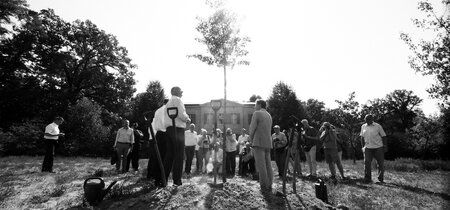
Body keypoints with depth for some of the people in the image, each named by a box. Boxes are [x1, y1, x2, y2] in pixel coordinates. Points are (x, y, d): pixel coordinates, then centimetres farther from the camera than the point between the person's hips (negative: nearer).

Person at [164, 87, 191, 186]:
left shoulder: (168, 102, 24)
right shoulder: (177, 100, -4)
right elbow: (182, 115, -17)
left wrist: (185, 119, 16)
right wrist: (188, 119, 2)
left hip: (169, 128, 9)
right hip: (177, 129, -9)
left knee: (169, 154, 10)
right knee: (179, 155, -5)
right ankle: (177, 180, -5)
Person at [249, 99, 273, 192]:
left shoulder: (257, 113, -4)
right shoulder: (269, 115, 19)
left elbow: (252, 128, -7)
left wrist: (251, 139, 9)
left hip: (259, 142, -7)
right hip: (268, 143, 7)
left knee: (260, 165, -6)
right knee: (268, 165, 7)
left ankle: (264, 186, -7)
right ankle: (269, 186, 7)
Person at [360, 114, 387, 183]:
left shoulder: (378, 126, -2)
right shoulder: (363, 126, 8)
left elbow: (383, 136, 1)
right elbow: (362, 137, 14)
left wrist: (385, 146, -2)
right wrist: (363, 146, 10)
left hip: (378, 147, -2)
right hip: (368, 148, 2)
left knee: (380, 163, 6)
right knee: (367, 163, -5)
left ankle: (381, 179, 20)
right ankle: (367, 179, 2)